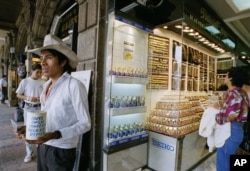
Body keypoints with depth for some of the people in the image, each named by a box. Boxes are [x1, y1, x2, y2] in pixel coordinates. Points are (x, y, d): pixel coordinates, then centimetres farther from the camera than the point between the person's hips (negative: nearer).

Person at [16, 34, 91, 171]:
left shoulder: (74, 85, -19)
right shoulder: (46, 85, 3)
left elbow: (85, 123, -18)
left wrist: (55, 135, -26)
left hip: (62, 151, -6)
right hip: (42, 147, 6)